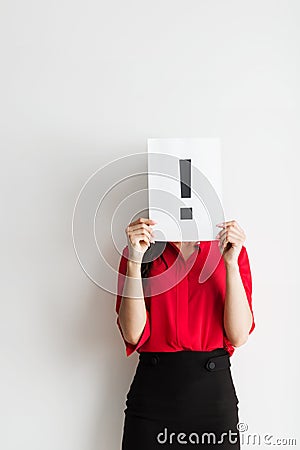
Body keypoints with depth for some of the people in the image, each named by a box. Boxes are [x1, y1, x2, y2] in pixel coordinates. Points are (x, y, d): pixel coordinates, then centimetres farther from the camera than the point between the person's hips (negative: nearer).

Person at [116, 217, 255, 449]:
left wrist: (231, 263, -16)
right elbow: (133, 334, -10)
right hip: (152, 390, 0)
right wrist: (134, 261, -18)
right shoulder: (139, 251, 0)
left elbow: (239, 336, -8)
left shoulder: (231, 249, 1)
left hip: (214, 392, 1)